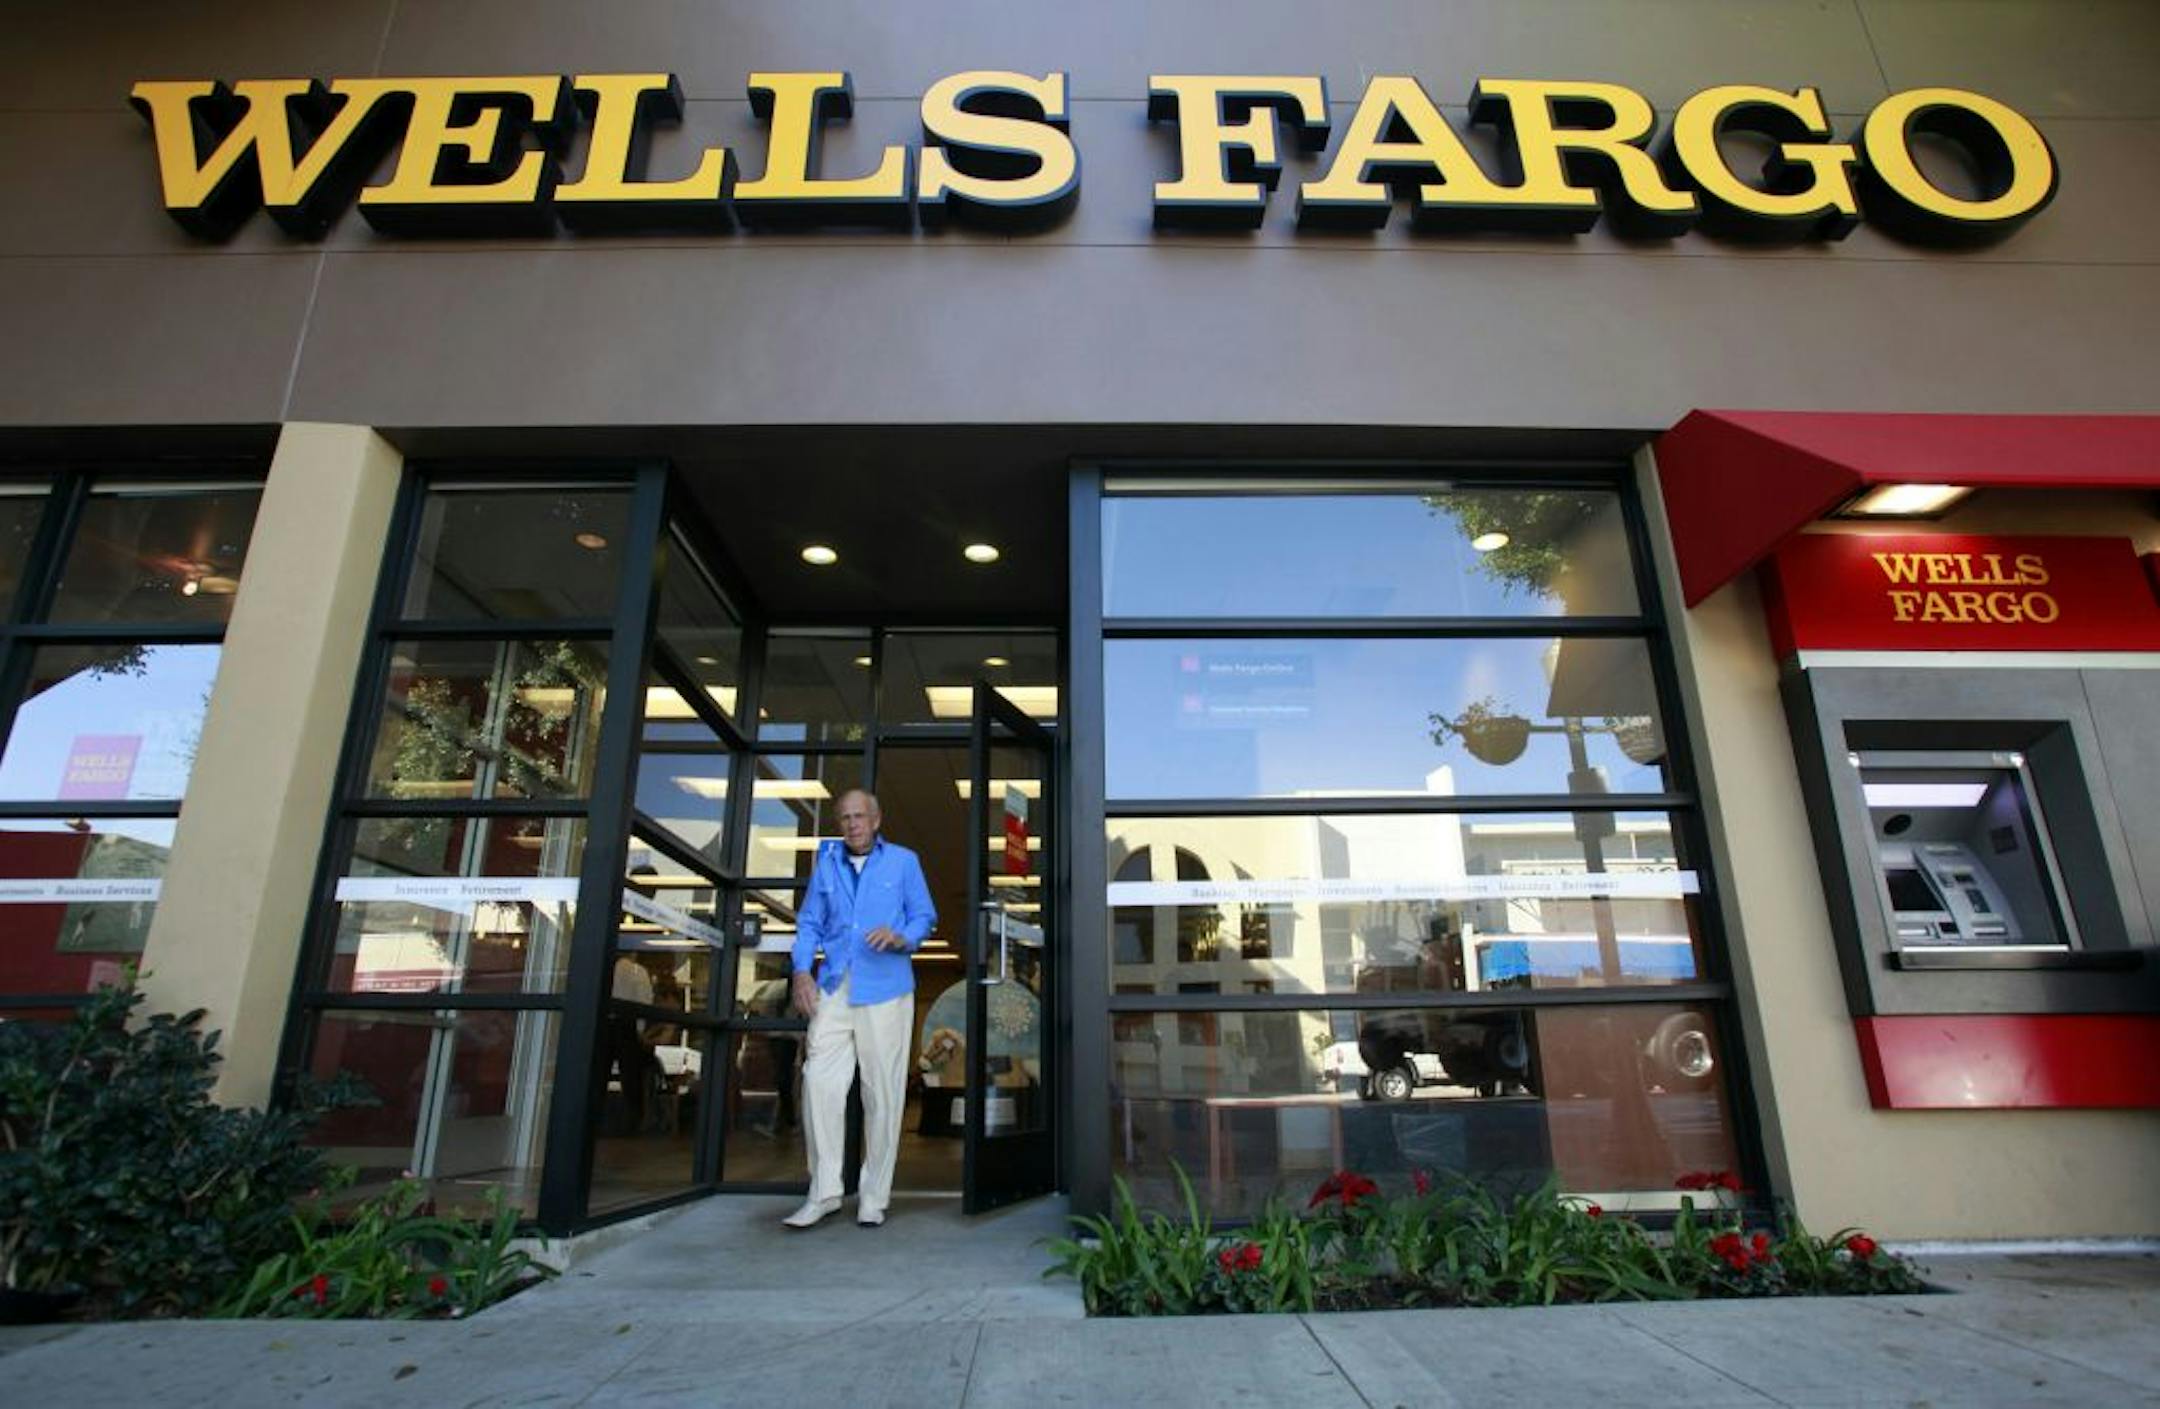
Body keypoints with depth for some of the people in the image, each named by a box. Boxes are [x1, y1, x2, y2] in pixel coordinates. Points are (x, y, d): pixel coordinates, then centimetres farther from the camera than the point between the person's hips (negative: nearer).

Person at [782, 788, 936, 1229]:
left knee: (882, 1092, 0)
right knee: (819, 1082, -7)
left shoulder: (903, 861, 7)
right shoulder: (826, 862, 14)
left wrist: (900, 938, -15)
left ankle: (874, 1196, 11)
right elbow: (809, 922, 12)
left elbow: (925, 917, 6)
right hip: (834, 989, 2)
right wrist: (802, 971, -3)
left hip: (885, 989, -2)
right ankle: (824, 1192, 4)